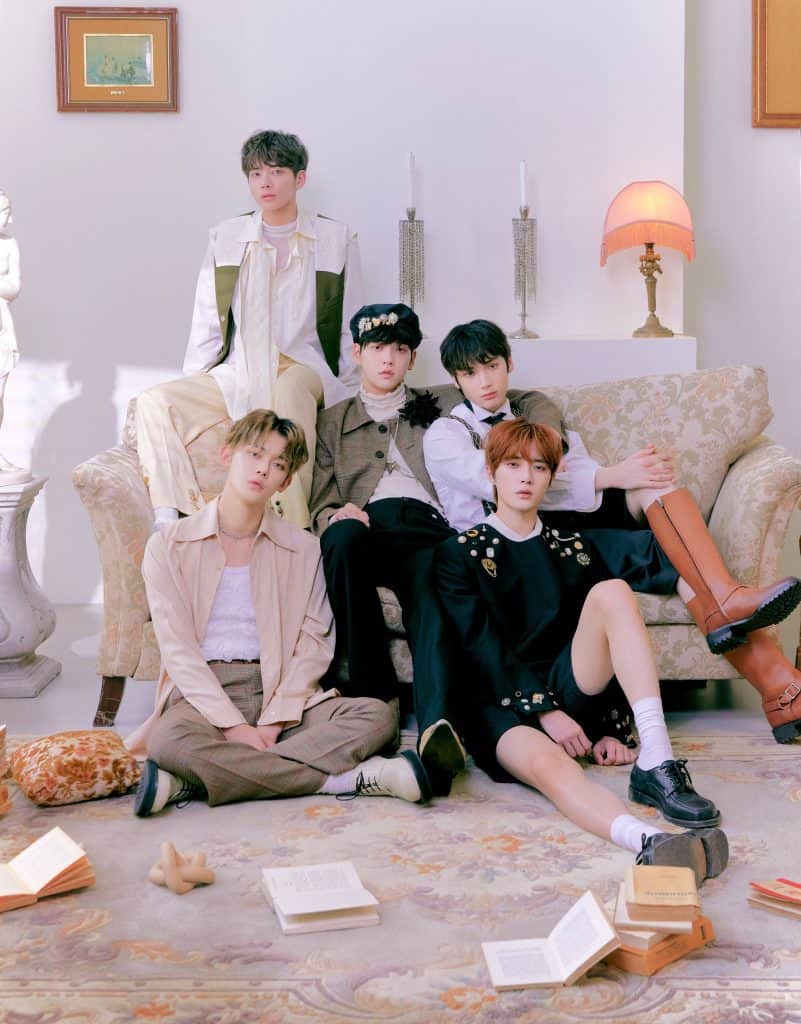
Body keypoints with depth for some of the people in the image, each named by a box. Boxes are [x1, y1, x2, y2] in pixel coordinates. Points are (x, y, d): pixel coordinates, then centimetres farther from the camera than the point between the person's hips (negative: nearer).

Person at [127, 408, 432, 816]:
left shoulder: (302, 548, 11)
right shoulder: (169, 546, 5)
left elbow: (313, 644, 3)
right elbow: (177, 648, -4)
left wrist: (273, 723, -12)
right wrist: (233, 725, -17)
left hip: (280, 694, 3)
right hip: (200, 695, -2)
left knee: (378, 714, -24)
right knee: (169, 740, -37)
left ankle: (193, 782, -32)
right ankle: (346, 778, -31)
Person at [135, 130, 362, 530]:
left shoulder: (337, 239, 8)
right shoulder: (225, 238, 15)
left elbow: (351, 329, 8)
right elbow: (206, 325, 14)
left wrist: (347, 398, -1)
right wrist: (192, 391, 4)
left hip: (304, 371, -3)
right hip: (236, 375, 4)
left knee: (289, 389, -40)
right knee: (154, 402, -20)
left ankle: (292, 530, -42)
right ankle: (170, 523, -28)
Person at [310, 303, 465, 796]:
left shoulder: (443, 404, 31)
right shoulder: (333, 422, 31)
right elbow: (321, 501, 19)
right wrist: (335, 515, -7)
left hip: (427, 527, -1)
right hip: (365, 529, 1)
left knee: (431, 601, -36)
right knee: (342, 536, -39)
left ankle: (437, 726, -60)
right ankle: (372, 696, -34)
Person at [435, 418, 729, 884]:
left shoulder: (575, 549, 21)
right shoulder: (461, 554, 10)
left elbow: (604, 639, 14)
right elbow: (483, 647, -3)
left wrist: (611, 728, 1)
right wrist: (545, 710, -16)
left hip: (571, 692, 3)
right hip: (502, 706, -3)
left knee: (612, 591, -23)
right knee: (548, 764, -39)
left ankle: (657, 764, -36)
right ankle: (649, 842, -68)